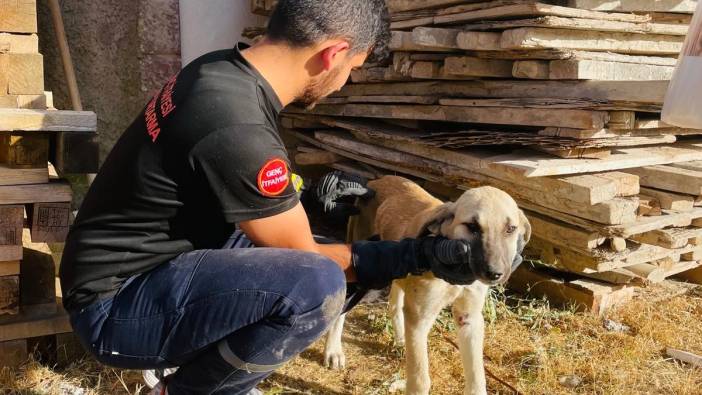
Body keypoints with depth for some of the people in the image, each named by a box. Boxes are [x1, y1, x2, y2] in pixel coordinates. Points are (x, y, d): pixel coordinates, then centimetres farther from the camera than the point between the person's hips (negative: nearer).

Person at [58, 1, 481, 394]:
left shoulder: (221, 70, 0)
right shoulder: (240, 130, -28)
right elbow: (301, 257, -15)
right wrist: (419, 256, -10)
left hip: (151, 264, 10)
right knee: (318, 285, -28)